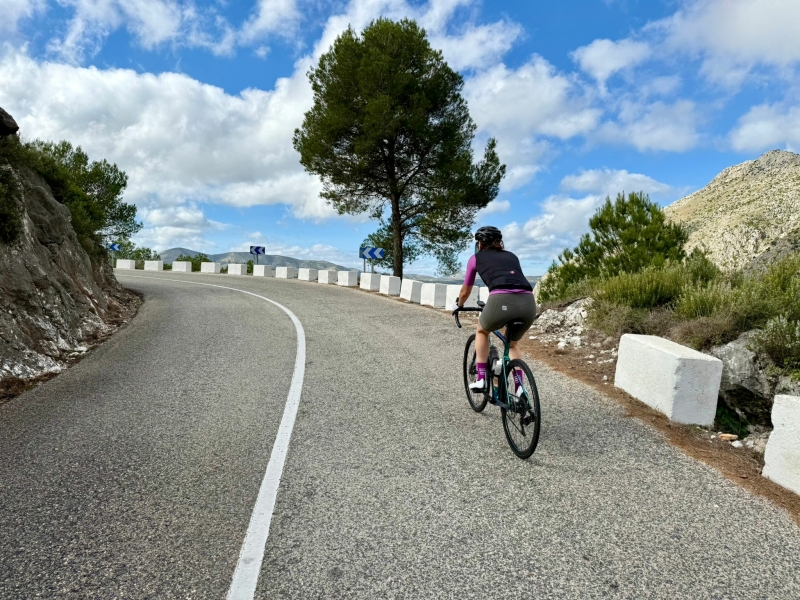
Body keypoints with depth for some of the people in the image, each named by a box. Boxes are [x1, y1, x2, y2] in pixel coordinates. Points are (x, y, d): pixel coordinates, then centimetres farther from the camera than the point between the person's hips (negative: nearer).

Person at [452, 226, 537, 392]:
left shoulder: (476, 258, 22)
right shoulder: (511, 256, 32)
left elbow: (465, 292, 33)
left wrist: (458, 305, 54)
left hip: (502, 300, -4)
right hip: (529, 303, 4)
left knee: (482, 331, 30)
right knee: (513, 343, 31)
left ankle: (481, 379, 24)